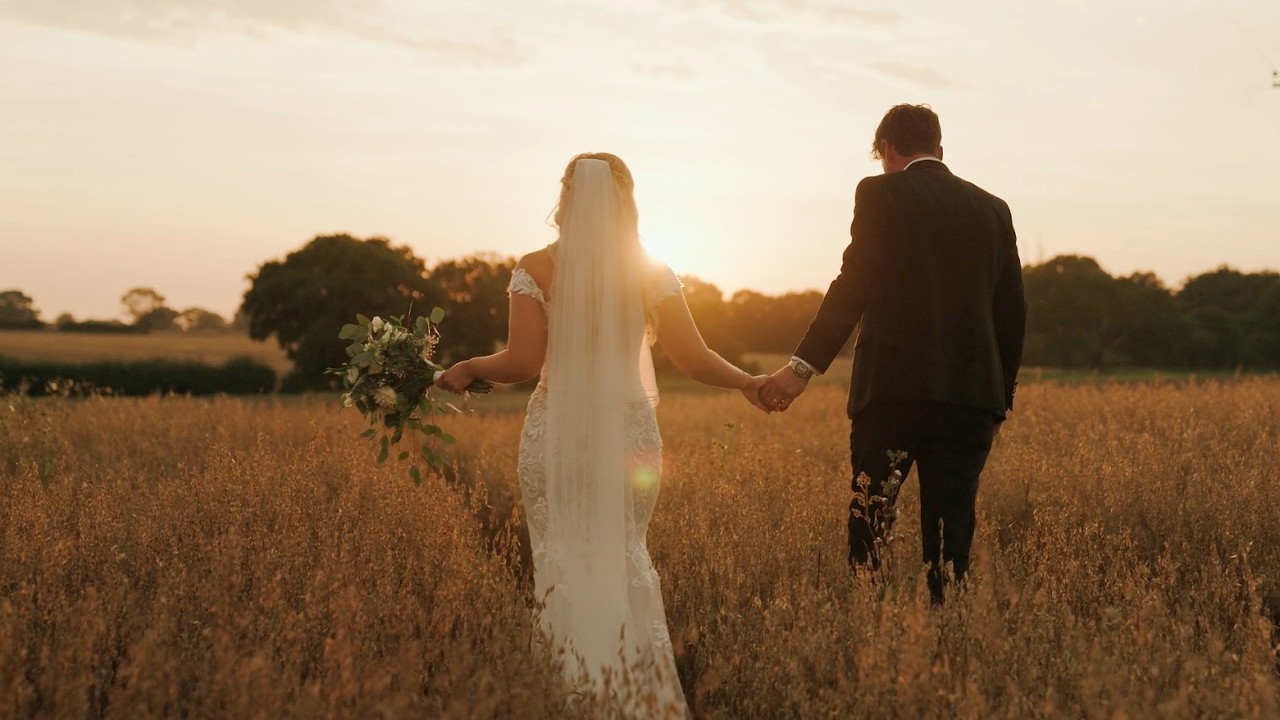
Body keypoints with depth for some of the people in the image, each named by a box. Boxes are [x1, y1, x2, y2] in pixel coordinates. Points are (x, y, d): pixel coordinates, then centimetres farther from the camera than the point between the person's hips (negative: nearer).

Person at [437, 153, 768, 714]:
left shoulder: (536, 270, -4)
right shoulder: (651, 275, -1)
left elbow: (524, 363, -7)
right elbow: (694, 358, -2)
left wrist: (466, 368, 9)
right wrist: (746, 382, 15)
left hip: (557, 433, -1)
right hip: (629, 433, 1)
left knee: (563, 564, 6)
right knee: (626, 558, 12)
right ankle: (640, 693, 11)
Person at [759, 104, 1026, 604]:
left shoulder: (882, 193, 0)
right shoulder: (993, 208, 14)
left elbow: (855, 286, -11)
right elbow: (1012, 312, 14)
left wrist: (804, 366, -13)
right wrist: (1001, 395, 22)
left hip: (895, 388, -4)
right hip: (972, 392, 4)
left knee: (867, 525, 4)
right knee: (950, 532, 5)